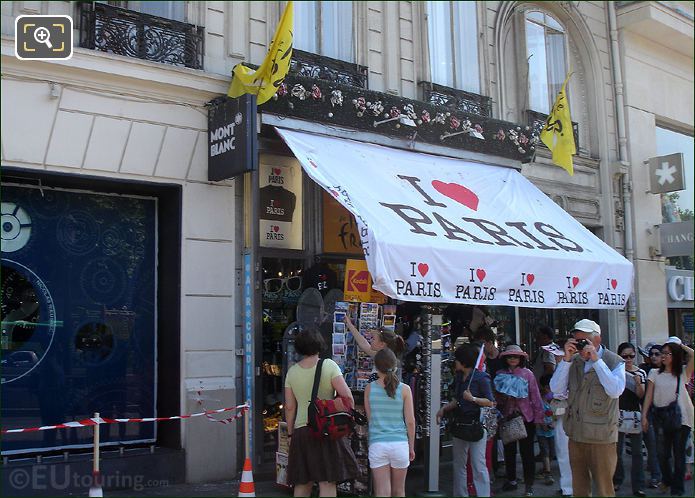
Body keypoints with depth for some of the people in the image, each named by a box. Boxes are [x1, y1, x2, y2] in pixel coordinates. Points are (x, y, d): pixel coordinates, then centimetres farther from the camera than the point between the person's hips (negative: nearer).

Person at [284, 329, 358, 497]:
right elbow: (347, 396, -13)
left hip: (301, 430, 4)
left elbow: (289, 406, 6)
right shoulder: (328, 365, -5)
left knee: (302, 484, 12)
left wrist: (290, 433, 15)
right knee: (328, 483, -1)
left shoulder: (292, 371, 4)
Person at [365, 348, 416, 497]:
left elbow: (369, 418, 6)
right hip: (399, 444, 1)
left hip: (377, 445, 0)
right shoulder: (404, 389, -4)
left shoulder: (369, 388, -2)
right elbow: (410, 421, -2)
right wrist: (411, 447, 10)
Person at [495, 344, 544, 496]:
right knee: (509, 451, 15)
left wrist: (538, 417, -7)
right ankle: (511, 480, 30)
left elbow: (535, 396, -6)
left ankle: (529, 485, 11)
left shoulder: (527, 373, -6)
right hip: (507, 418, 4)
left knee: (527, 452, 1)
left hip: (525, 417, -3)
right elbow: (497, 396, 7)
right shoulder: (500, 374, 2)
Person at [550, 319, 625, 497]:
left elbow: (615, 391, -21)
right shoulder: (573, 361, 6)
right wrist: (566, 358, -11)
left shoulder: (615, 362, -5)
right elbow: (556, 388, -3)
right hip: (575, 434, 4)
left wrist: (596, 360, -21)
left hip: (601, 436, -4)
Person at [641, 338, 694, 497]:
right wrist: (644, 416, 0)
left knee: (679, 453, 3)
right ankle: (667, 479, 32)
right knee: (662, 453, 6)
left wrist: (680, 345, -1)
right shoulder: (655, 373, 7)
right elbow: (649, 396, 6)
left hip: (681, 417, -2)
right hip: (660, 417, 2)